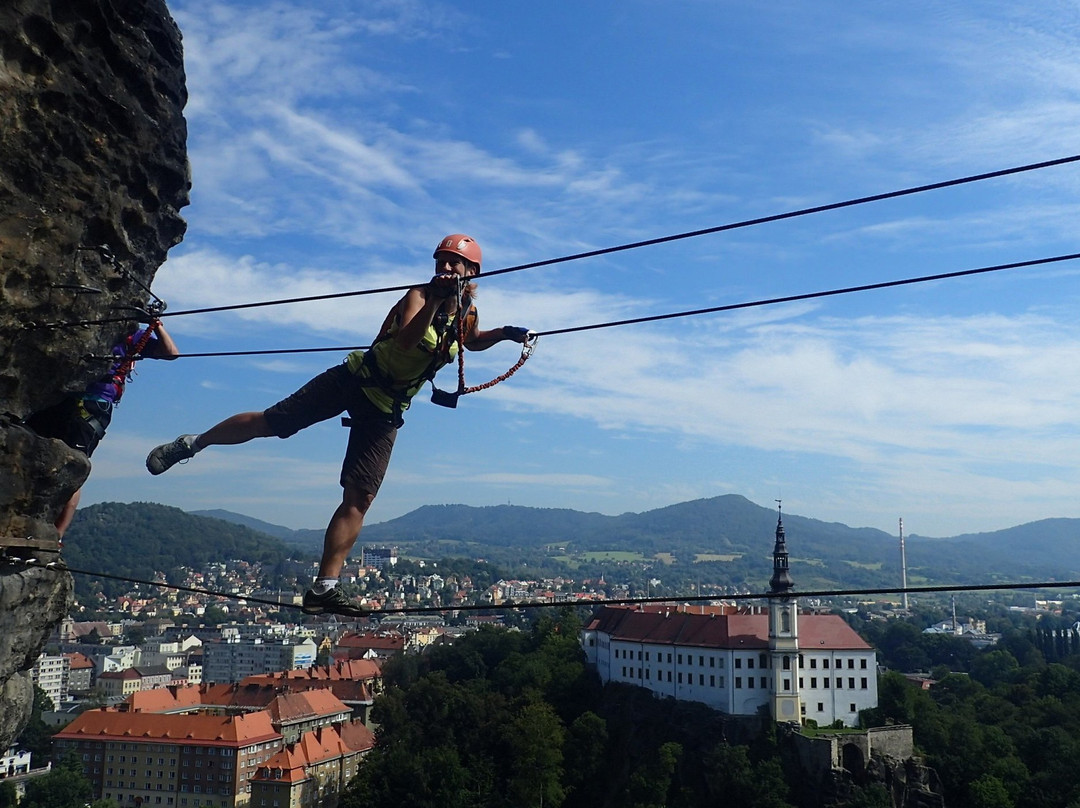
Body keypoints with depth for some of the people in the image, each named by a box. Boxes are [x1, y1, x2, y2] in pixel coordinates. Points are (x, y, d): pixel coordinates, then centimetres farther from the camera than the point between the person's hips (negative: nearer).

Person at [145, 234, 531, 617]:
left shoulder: (468, 312, 4)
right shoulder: (420, 295, -13)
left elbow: (472, 341, 29)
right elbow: (405, 340, -34)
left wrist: (504, 333, 12)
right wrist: (436, 301, -45)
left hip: (384, 411, 4)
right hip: (352, 380, -4)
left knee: (359, 499, -3)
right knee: (269, 421, -6)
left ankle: (324, 588, -1)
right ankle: (192, 443, 21)